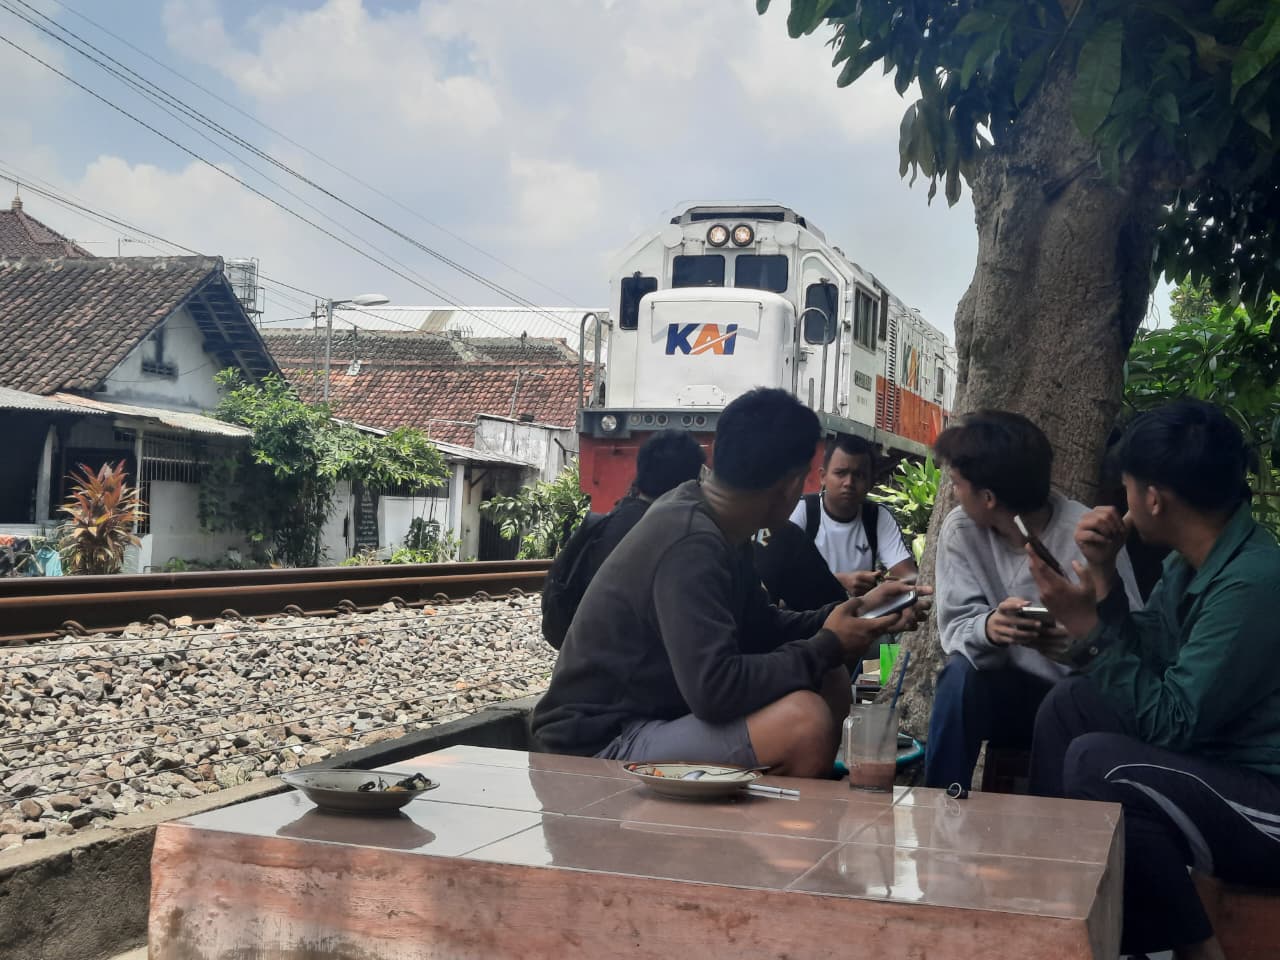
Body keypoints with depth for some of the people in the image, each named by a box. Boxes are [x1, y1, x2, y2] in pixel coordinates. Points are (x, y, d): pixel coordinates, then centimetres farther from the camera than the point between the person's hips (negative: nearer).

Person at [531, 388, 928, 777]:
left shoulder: (716, 523, 6)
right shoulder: (690, 541, -25)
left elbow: (759, 628, 19)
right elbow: (714, 689, -32)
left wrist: (854, 613, 8)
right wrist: (827, 647, -18)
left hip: (657, 711, 11)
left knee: (829, 683, 11)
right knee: (804, 722, -27)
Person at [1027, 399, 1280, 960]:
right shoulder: (1195, 560, 2)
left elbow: (1170, 724, -24)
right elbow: (1146, 660, 10)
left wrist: (1091, 626, -20)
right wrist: (1104, 576, -1)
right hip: (1220, 758, 10)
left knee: (1097, 764, -27)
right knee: (1070, 704, 7)